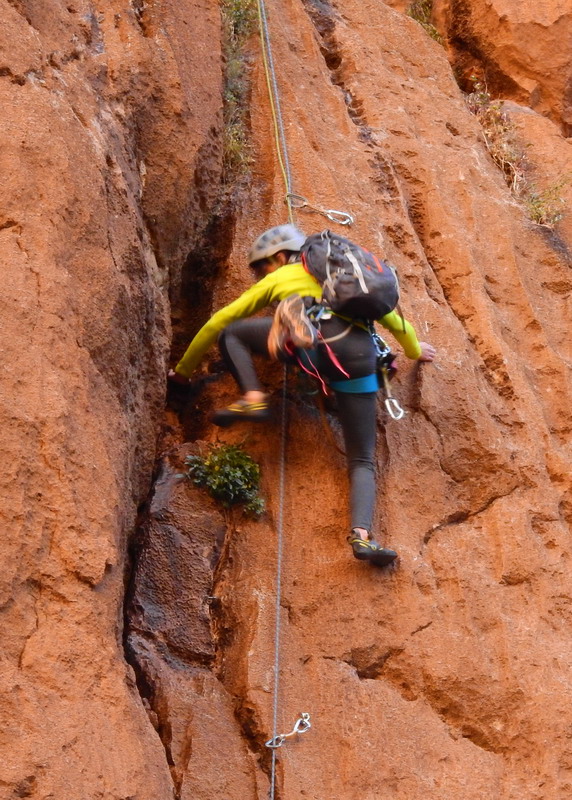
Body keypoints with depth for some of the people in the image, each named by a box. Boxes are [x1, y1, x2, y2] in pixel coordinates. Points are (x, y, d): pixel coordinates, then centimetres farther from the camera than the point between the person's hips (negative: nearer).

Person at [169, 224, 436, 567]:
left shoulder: (278, 278, 28)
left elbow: (216, 322, 30)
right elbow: (389, 315, 43)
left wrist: (184, 368, 41)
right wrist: (414, 349, 62)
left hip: (311, 342, -3)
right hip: (359, 357, 3)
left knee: (230, 331, 22)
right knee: (362, 462, 8)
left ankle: (254, 398, 0)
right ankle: (362, 535, -18)